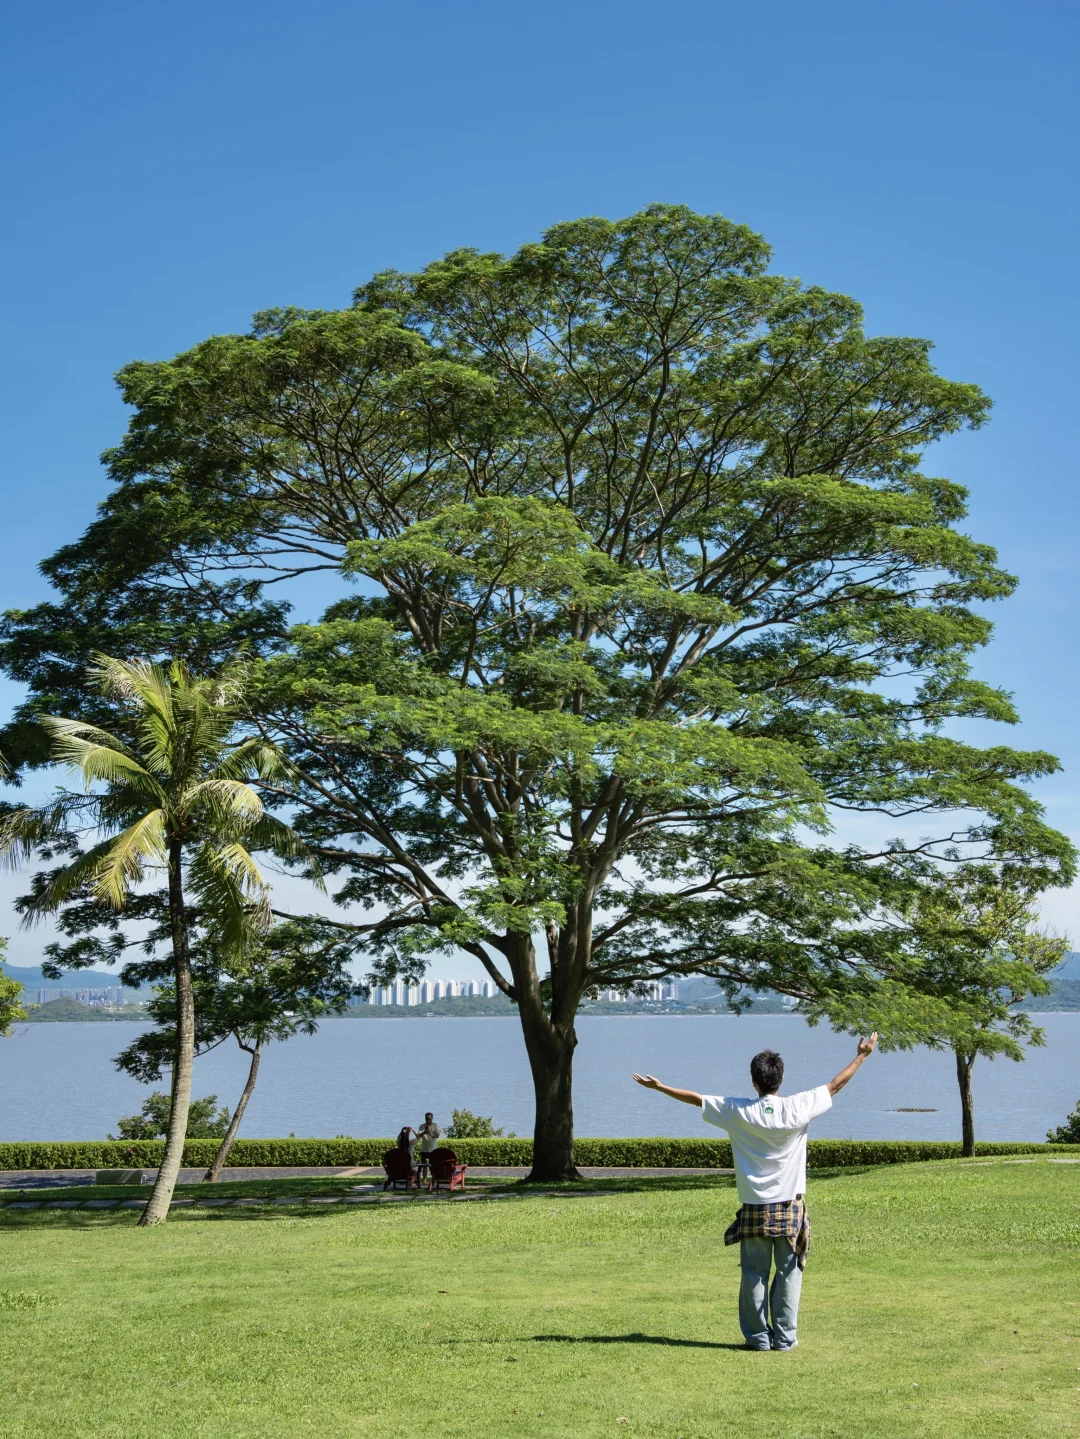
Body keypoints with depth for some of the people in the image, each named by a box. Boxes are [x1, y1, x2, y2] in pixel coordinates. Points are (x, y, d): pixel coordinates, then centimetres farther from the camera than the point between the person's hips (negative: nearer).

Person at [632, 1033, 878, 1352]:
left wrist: (659, 1087, 15)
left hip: (753, 1208, 0)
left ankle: (757, 1335, 12)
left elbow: (695, 1098, 2)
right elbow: (834, 1086, 4)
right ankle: (785, 1337, 8)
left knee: (754, 1274, 8)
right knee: (789, 1272, 7)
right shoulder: (798, 1108, -8)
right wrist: (861, 1056, 16)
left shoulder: (738, 1112, -7)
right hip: (790, 1207, 0)